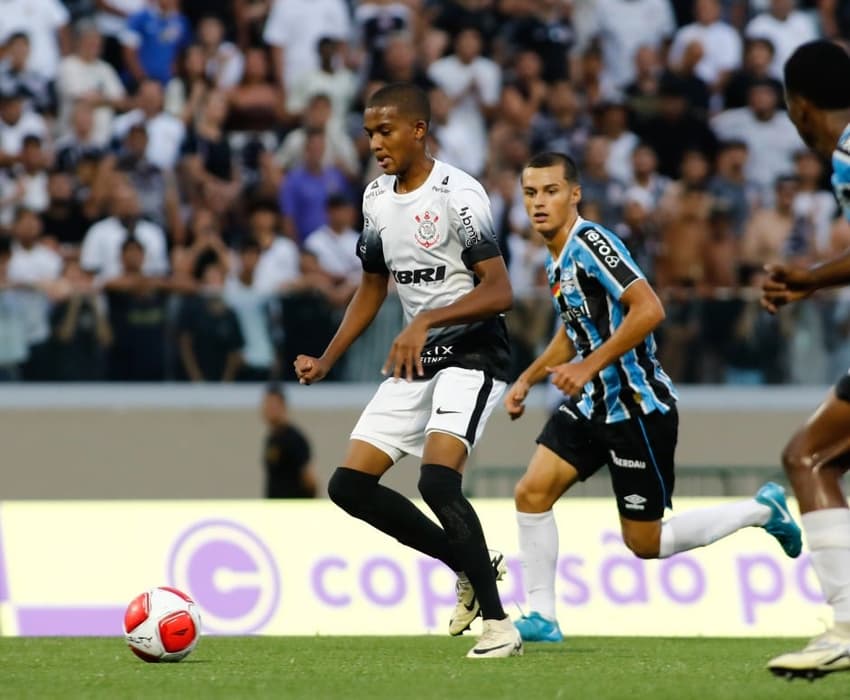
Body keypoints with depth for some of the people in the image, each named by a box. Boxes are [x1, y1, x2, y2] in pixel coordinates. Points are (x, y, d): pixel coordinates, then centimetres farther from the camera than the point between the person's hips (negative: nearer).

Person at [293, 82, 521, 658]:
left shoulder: (458, 194, -16)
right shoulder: (377, 199, 9)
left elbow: (499, 291, -21)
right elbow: (373, 287, 21)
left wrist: (428, 320, -32)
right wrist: (326, 362, 13)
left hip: (473, 353, -9)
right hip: (416, 358, 9)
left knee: (437, 480, -26)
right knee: (350, 484, 1)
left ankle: (499, 623, -16)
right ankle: (473, 567, 14)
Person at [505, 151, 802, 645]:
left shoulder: (590, 242, -19)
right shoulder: (558, 257, 11)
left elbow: (649, 309, -29)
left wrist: (589, 366, -27)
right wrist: (528, 379, 18)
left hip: (638, 408, -9)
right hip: (592, 404, 9)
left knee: (645, 543, -1)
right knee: (532, 492, -7)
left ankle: (762, 510, 17)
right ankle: (542, 618, 1)